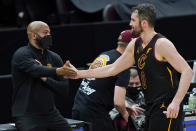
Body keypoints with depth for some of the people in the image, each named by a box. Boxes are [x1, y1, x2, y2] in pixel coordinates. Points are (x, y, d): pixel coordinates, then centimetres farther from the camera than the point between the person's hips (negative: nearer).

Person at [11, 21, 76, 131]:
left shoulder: (54, 57, 9)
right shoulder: (22, 55, -8)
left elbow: (63, 86, 2)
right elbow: (36, 70, -29)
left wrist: (46, 79, -16)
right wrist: (57, 71, -45)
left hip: (50, 113, 6)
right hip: (27, 115, -5)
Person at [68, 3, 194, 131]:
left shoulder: (161, 44, -14)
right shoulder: (135, 45, 12)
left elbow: (187, 71, -20)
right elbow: (112, 69, 20)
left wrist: (176, 102, -29)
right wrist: (79, 74, 19)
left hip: (166, 108, -9)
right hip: (151, 106, 9)